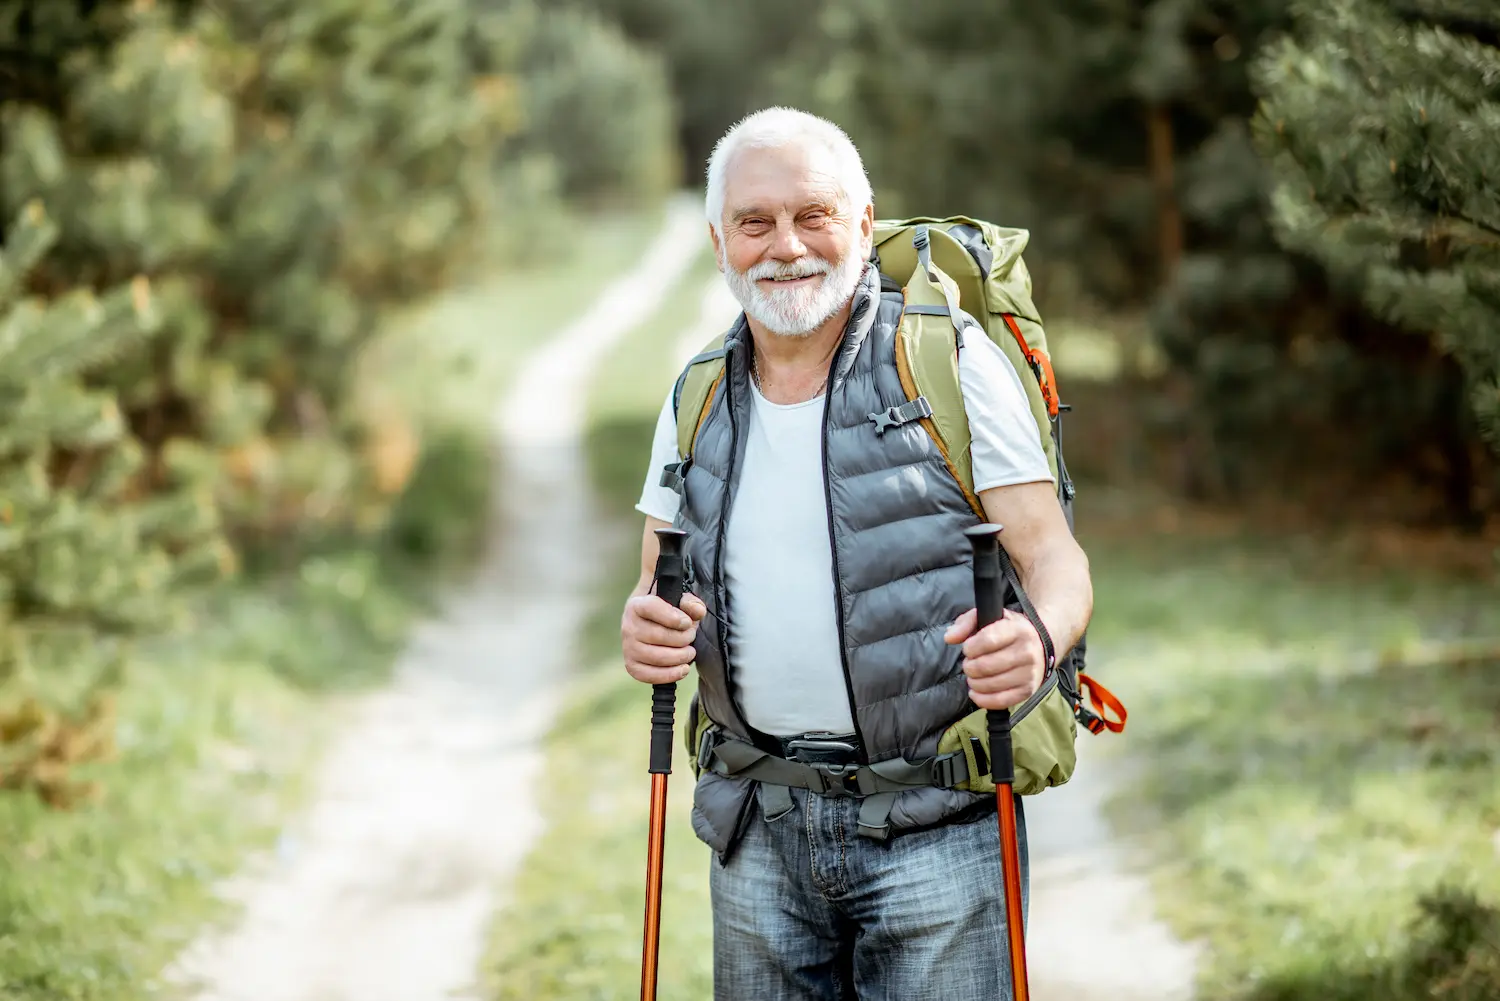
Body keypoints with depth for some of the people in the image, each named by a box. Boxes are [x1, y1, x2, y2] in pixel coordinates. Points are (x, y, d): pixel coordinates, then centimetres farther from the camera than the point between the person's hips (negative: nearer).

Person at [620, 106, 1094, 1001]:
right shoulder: (699, 400, 11)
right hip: (760, 834, 4)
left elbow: (1054, 559, -6)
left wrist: (1037, 635, -29)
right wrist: (644, 631, -6)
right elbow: (657, 588, 18)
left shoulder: (952, 365, -3)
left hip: (931, 830, -4)